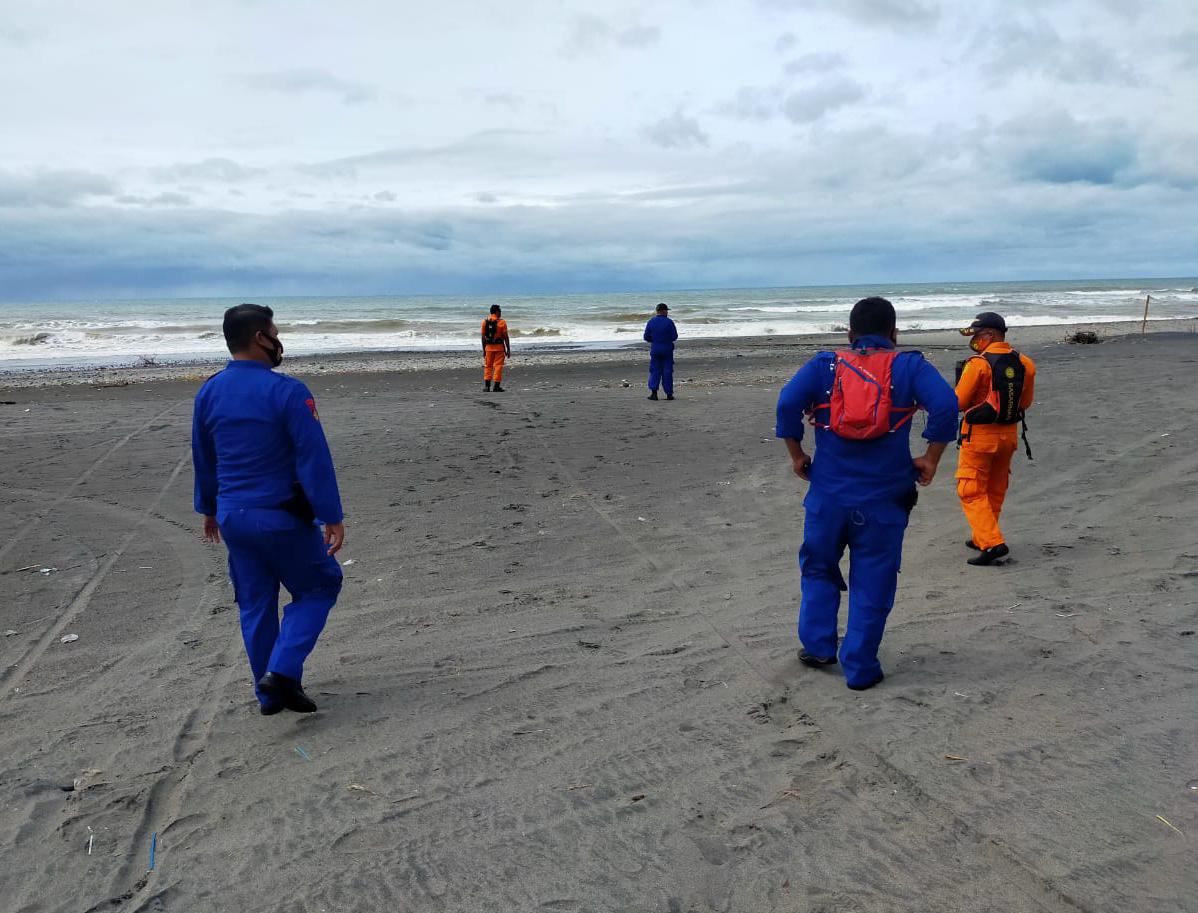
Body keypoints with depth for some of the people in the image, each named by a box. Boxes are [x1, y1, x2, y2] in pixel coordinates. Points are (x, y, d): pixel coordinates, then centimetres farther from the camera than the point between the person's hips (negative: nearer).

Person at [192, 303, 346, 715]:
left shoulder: (208, 393, 5)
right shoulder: (287, 392, -16)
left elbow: (202, 459, 14)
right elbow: (314, 459, -17)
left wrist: (209, 508, 26)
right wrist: (333, 518, -13)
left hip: (232, 517, 7)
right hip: (280, 518, -6)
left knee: (255, 603, 16)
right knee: (319, 587, 12)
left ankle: (270, 694, 24)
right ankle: (281, 672, -1)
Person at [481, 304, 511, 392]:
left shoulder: (485, 322, 5)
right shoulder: (502, 322, -7)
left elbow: (483, 337, 6)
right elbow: (505, 337, -8)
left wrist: (484, 350, 12)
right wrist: (508, 350, -3)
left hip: (488, 347, 4)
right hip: (499, 347, -4)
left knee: (488, 366, 11)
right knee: (498, 366, 0)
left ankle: (486, 385, 5)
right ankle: (496, 386, -1)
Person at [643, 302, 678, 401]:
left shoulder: (651, 322, -2)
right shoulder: (669, 322, -10)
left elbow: (646, 337, -1)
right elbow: (674, 336, -8)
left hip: (655, 349, 2)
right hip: (667, 349, -2)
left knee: (654, 371, 8)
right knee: (667, 371, 5)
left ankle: (653, 391, -7)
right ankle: (669, 394, 8)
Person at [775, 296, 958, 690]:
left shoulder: (824, 365, 4)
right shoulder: (909, 366, 2)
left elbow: (788, 402, -10)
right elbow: (945, 405, -12)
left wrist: (797, 455, 0)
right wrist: (930, 459, -3)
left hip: (828, 494, 1)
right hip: (884, 498, -1)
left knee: (819, 569, 22)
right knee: (872, 583, 9)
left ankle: (817, 645, 21)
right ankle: (860, 668, 14)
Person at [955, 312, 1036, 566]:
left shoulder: (978, 364, -17)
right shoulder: (1023, 363, 2)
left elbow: (958, 402, -12)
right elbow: (1025, 402, 12)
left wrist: (961, 378, 5)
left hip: (979, 435, -7)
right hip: (1009, 434, 7)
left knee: (971, 491, 1)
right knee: (995, 490, 19)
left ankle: (992, 543, -10)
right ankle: (982, 539, 32)